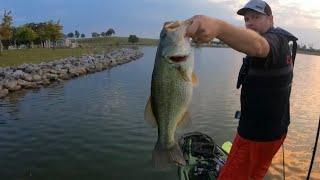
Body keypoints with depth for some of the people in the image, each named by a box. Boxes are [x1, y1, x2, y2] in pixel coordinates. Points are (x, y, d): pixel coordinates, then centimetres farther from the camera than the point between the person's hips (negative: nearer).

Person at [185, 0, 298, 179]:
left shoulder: (275, 40, -22)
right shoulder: (283, 41, 13)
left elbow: (257, 45, -47)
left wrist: (219, 27, -64)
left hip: (258, 133, -10)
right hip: (276, 128, 11)